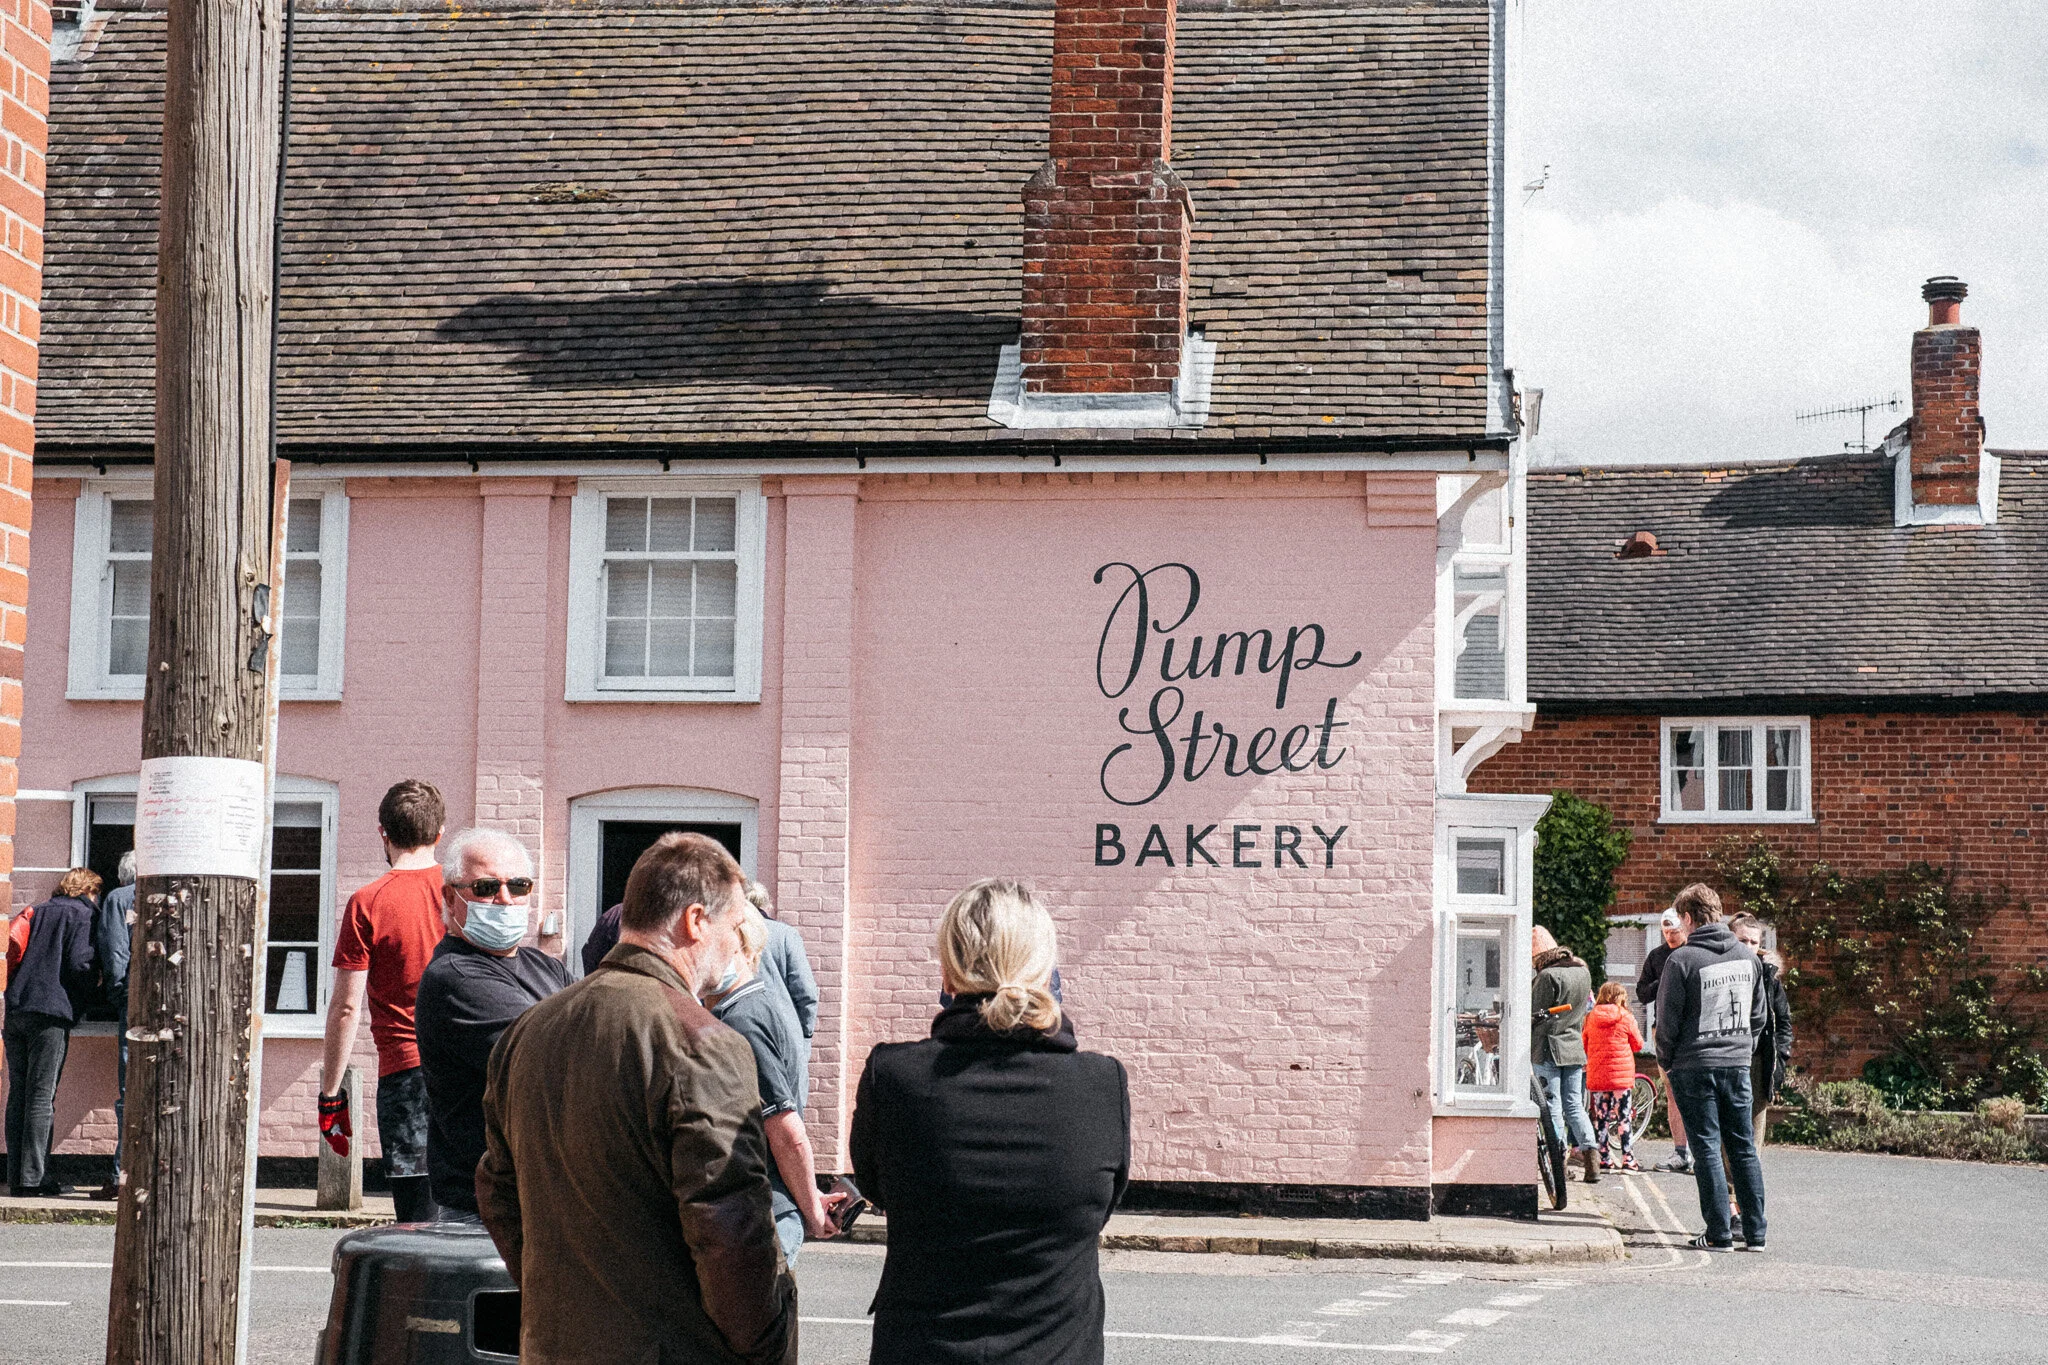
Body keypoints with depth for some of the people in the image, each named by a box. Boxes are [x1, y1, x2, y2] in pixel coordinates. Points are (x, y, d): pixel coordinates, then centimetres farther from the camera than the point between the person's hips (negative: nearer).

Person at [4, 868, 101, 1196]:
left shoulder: (38, 912, 21)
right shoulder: (84, 916, 1)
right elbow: (78, 963, -10)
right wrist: (95, 984, 8)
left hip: (16, 1008, 6)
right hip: (51, 1011, -6)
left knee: (18, 1095, 7)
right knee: (41, 1096, -6)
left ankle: (17, 1177, 7)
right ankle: (33, 1178, -8)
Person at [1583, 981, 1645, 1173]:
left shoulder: (1591, 1018, 4)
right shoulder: (1626, 1018, -5)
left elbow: (1585, 1046, 11)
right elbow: (1638, 1045, 3)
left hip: (1596, 1075, 3)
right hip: (1621, 1076, -3)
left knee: (1601, 1117, 8)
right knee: (1625, 1117, 1)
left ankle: (1603, 1159, 9)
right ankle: (1628, 1159, -1)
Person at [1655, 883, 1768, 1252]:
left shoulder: (1682, 959, -12)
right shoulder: (1748, 957, 6)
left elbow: (1668, 1020, -8)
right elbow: (1759, 1015, 12)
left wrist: (1666, 1062, 6)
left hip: (1694, 1066, -5)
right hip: (1738, 1065, 5)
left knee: (1707, 1149, 0)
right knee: (1744, 1148, 10)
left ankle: (1719, 1234, -1)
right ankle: (1755, 1233, 10)